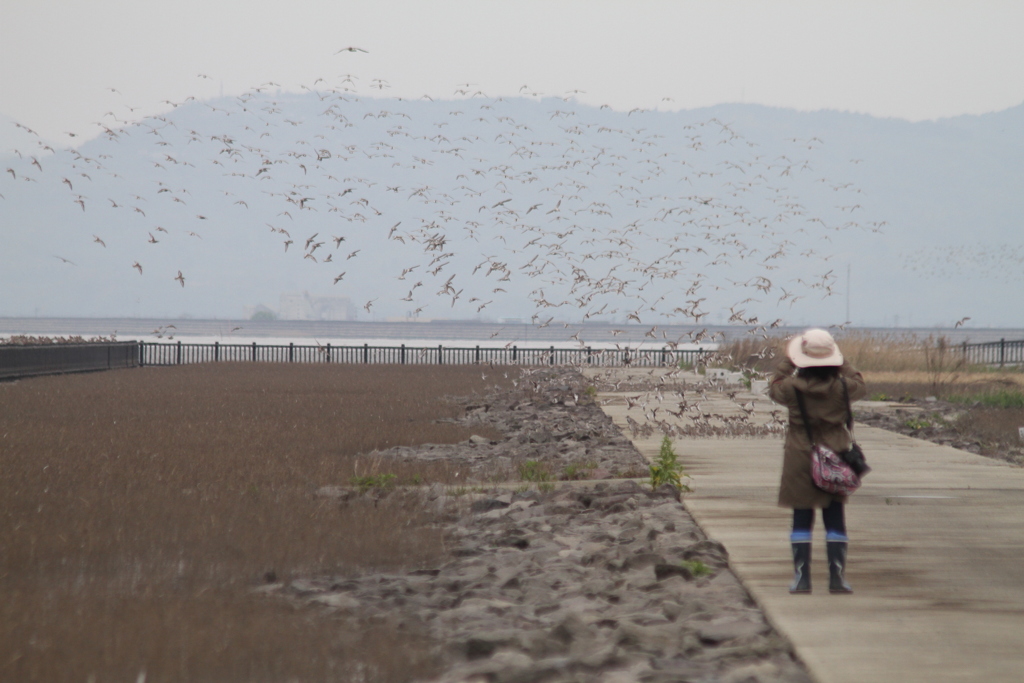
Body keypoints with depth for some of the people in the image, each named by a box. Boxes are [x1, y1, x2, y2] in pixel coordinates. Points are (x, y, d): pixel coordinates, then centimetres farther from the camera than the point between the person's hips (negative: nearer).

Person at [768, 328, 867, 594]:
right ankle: (837, 577, 5)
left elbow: (774, 388, 10)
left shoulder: (792, 388, -12)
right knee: (835, 520, 8)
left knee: (801, 520, 7)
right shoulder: (841, 387, -10)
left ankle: (801, 577, 5)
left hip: (800, 459, -1)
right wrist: (842, 365, 18)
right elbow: (860, 385, 12)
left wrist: (787, 362, 17)